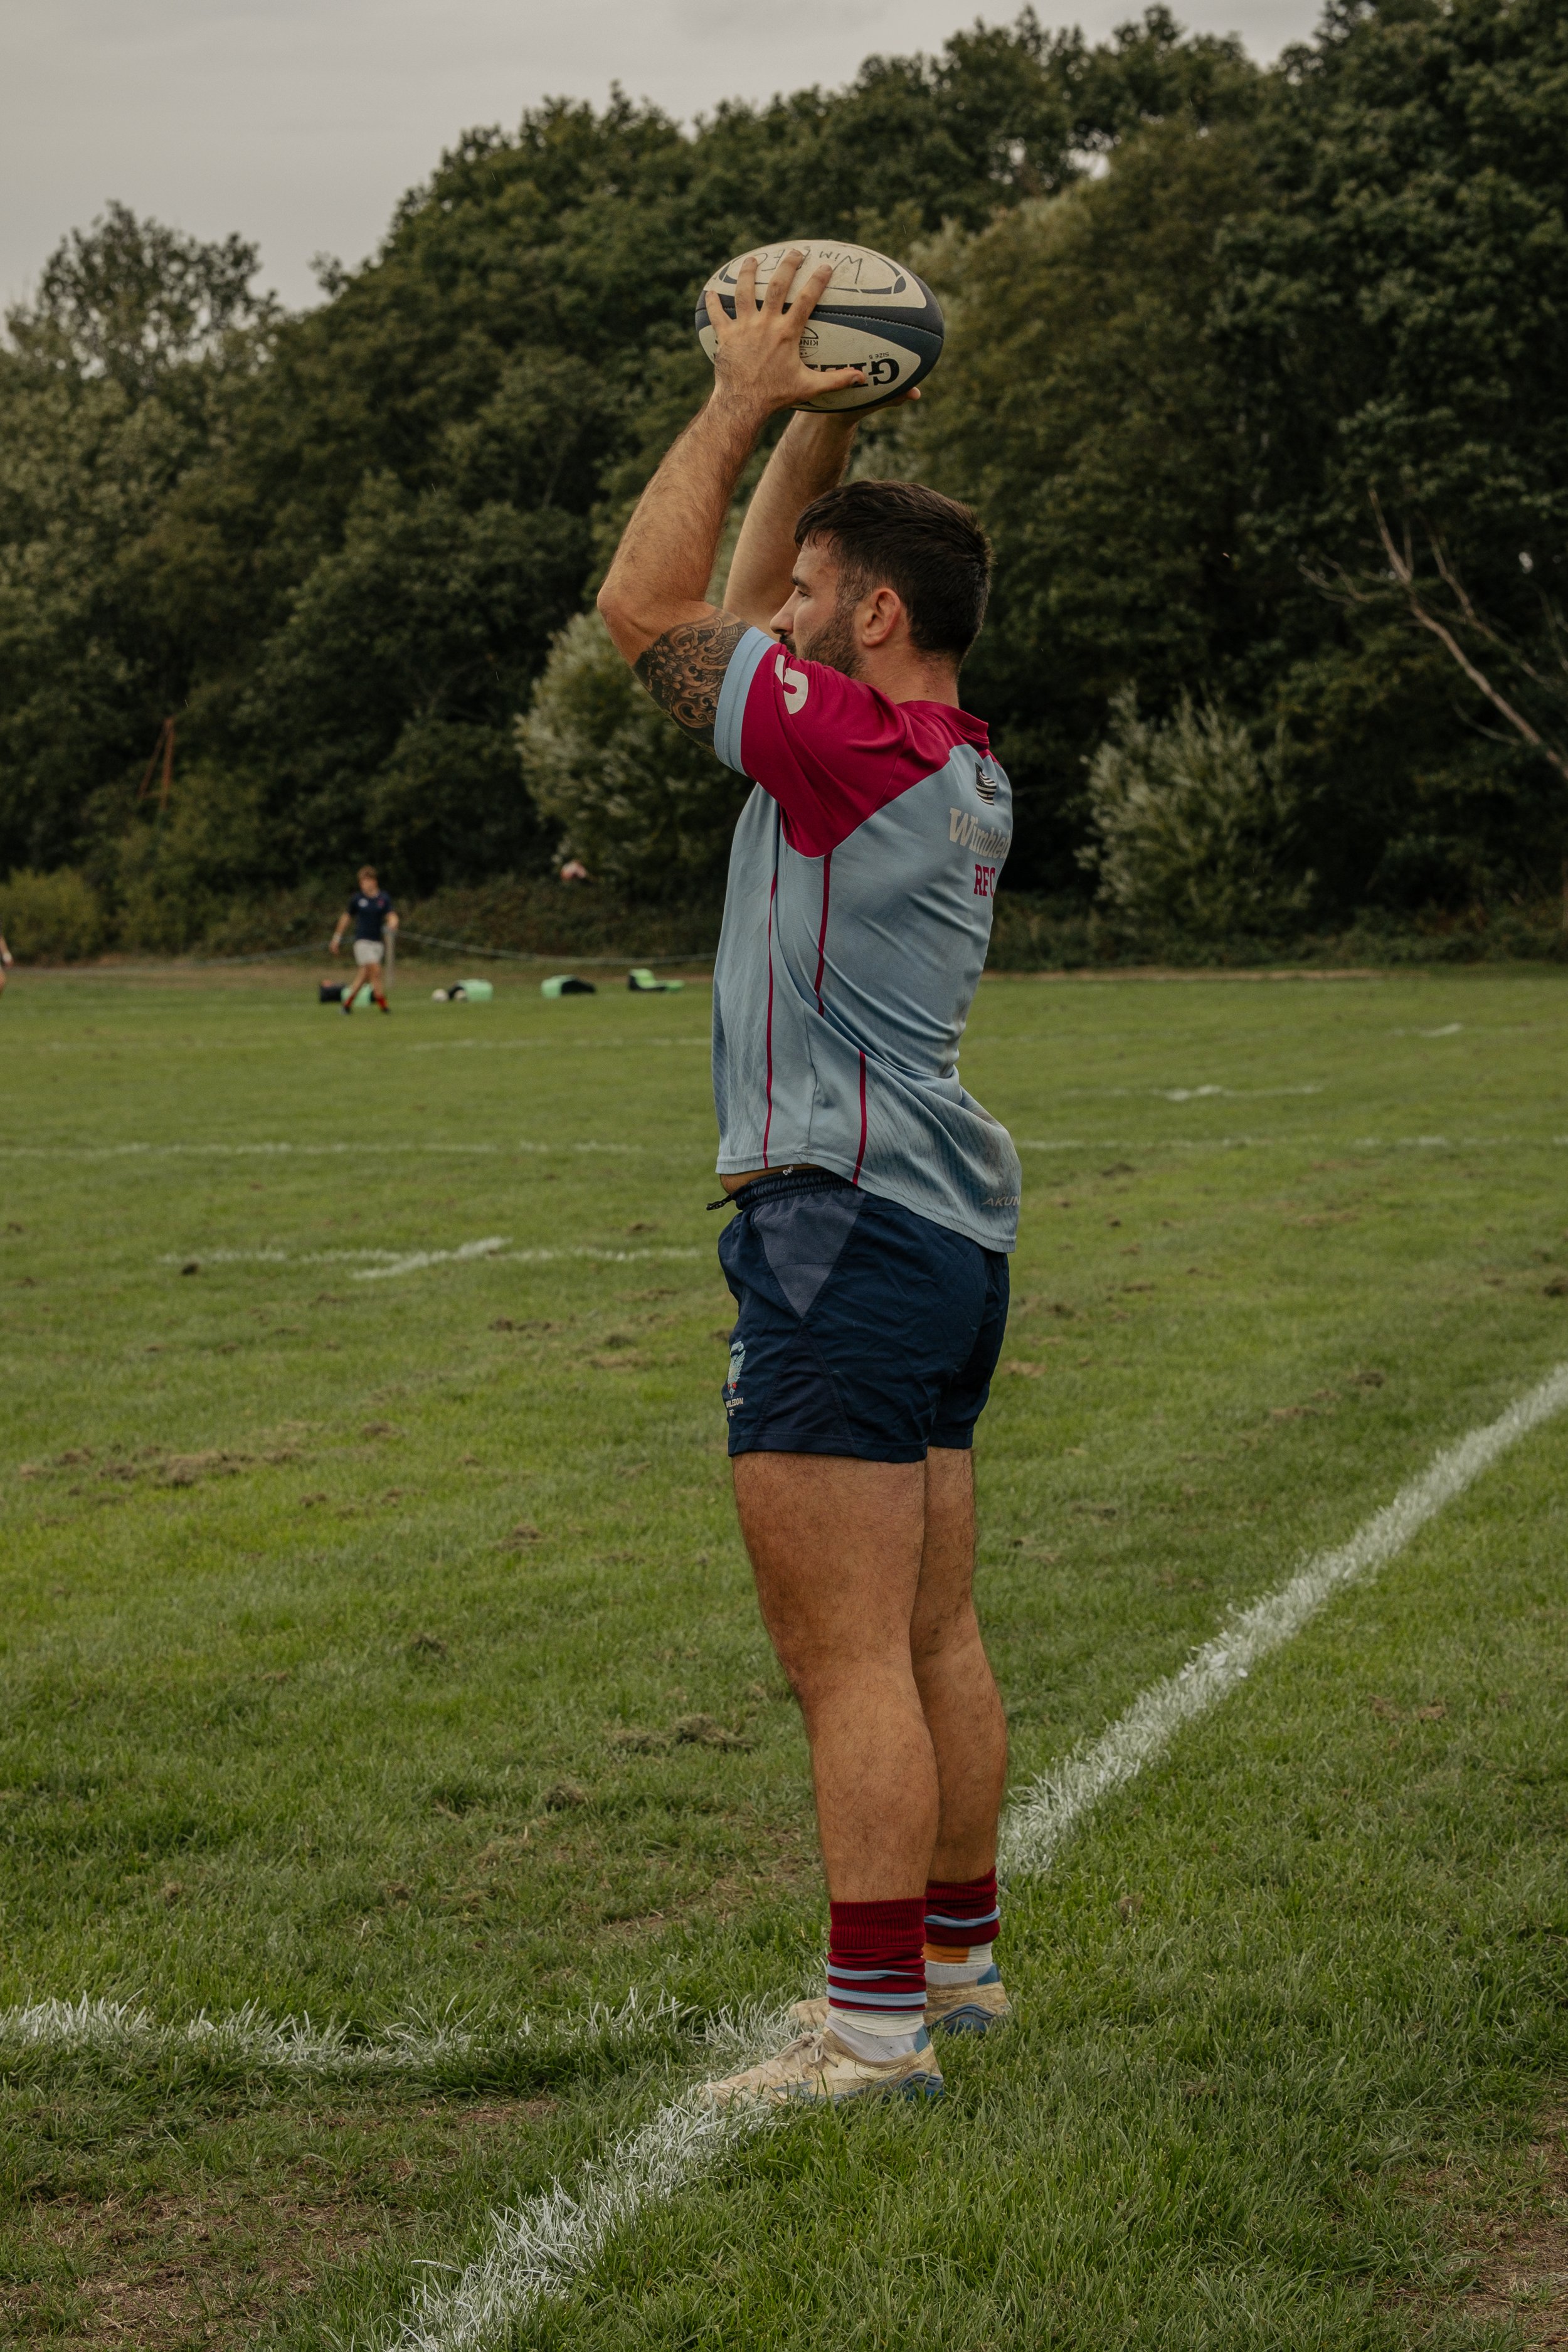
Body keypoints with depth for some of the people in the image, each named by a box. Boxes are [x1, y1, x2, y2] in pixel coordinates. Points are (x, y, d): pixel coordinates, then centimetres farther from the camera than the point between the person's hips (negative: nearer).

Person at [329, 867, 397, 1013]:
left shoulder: (383, 898, 4)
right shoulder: (357, 898, 1)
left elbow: (392, 915, -2)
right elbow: (346, 917, 11)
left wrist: (392, 923, -27)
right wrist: (338, 937, 14)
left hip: (378, 941, 3)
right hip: (362, 940, -3)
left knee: (364, 976, 7)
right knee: (375, 971, -16)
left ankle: (348, 1001, 21)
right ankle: (383, 1003, -12)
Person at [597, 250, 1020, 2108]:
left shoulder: (861, 751, -15)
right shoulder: (952, 763, 12)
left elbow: (645, 604, -9)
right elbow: (734, 610, 25)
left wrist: (743, 404, -2)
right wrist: (816, 426, 21)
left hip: (843, 1237, -10)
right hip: (942, 1239, 10)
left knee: (850, 1661, -7)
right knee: (933, 1641, 16)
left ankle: (876, 2024, -4)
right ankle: (958, 1956, 25)